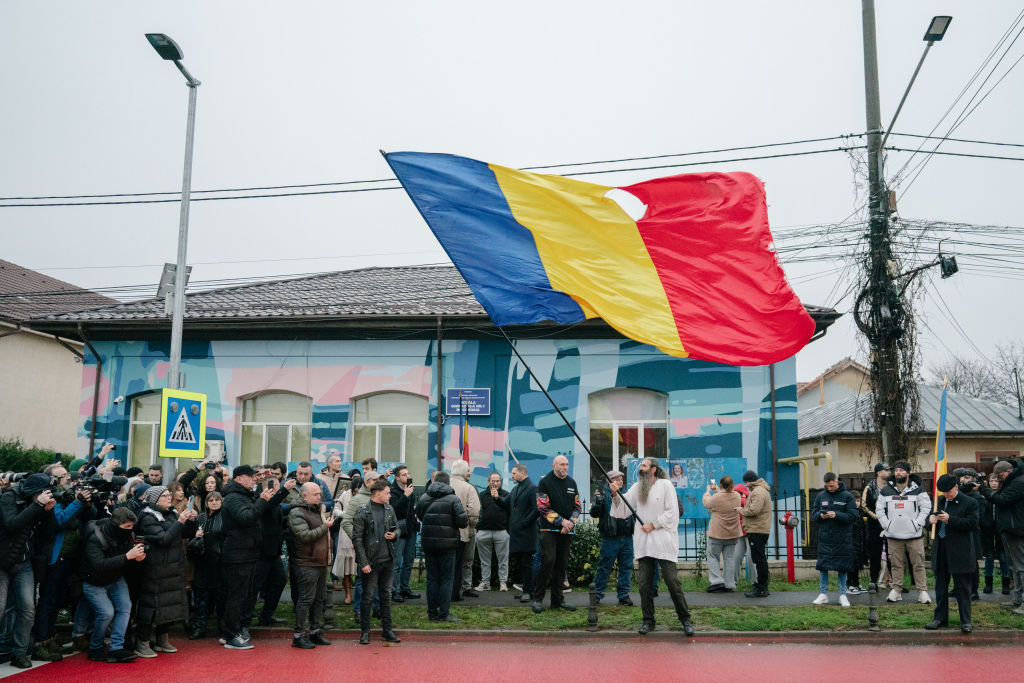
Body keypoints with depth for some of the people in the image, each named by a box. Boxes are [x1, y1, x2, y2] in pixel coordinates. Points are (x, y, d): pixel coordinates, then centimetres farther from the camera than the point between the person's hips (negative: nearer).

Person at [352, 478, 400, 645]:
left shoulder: (389, 509, 7)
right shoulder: (363, 513, -10)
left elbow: (396, 528, 19)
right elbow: (357, 539, -11)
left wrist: (394, 534, -6)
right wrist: (363, 562, -14)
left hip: (388, 560, 6)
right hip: (371, 562, -5)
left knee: (386, 595, 12)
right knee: (368, 596, 3)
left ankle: (387, 630, 20)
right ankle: (365, 632, 14)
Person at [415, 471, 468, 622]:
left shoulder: (423, 498, 4)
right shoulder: (453, 499, -9)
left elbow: (419, 516, 17)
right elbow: (463, 521, -14)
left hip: (428, 543, 4)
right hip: (447, 544, -4)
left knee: (432, 578, 11)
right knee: (447, 579, 3)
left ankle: (432, 613, 13)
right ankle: (444, 614, 1)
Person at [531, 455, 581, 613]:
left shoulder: (572, 483, 13)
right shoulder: (545, 482, -4)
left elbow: (578, 506, 14)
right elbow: (543, 507, -8)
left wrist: (570, 522, -4)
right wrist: (561, 521, -13)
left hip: (567, 531, 5)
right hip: (549, 529, -5)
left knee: (561, 564, 7)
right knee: (548, 561, -14)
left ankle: (558, 600, 14)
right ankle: (537, 599, -5)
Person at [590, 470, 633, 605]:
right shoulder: (603, 493, -5)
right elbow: (594, 514, -12)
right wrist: (597, 501, -28)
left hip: (626, 538, 5)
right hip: (610, 538, -5)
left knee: (626, 567, 9)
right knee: (604, 567, 1)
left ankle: (623, 595, 18)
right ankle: (597, 594, 12)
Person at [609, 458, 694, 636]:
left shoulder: (665, 485, -1)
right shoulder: (637, 487, 12)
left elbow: (672, 512, -6)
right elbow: (623, 510, 8)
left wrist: (653, 525, -10)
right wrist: (615, 494, -8)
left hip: (663, 542, -4)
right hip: (643, 543, 4)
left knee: (672, 581, -4)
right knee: (644, 583, 4)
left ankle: (685, 619, 8)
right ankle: (648, 620, 15)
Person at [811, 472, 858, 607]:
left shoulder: (847, 496, -3)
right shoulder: (820, 496, 7)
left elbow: (852, 515, -9)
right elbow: (813, 513, 10)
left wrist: (836, 515, -21)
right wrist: (820, 515, -12)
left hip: (842, 539, -3)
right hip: (824, 537, 3)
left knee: (842, 567, 5)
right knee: (822, 566, 4)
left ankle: (843, 595, 15)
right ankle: (823, 594, 14)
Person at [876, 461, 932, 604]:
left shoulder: (917, 490, 2)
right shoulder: (886, 491, 9)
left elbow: (926, 508, 1)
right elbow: (879, 509, 11)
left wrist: (917, 524, -8)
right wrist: (886, 524, 0)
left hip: (914, 534, -2)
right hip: (893, 534, 2)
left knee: (918, 563, 1)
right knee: (895, 564, 6)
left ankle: (922, 591, 8)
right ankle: (896, 590, 14)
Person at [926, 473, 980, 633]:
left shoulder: (969, 503, -7)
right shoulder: (941, 501, 10)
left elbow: (972, 524, -15)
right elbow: (934, 514, 19)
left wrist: (950, 519, -23)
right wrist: (931, 518, -6)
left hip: (960, 552, -6)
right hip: (941, 550, 6)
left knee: (962, 587, 3)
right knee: (941, 586, 12)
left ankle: (965, 621, 13)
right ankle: (940, 617, 22)